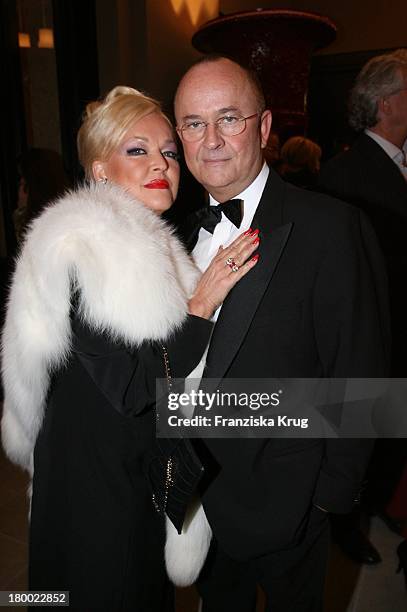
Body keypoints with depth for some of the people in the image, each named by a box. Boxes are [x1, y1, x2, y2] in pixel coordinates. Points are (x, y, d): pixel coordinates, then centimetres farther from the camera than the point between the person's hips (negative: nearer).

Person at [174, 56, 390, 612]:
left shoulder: (332, 228, -19)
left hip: (283, 504, -5)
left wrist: (331, 492, -11)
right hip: (199, 495, 6)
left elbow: (359, 373, -16)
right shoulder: (188, 232, 2)